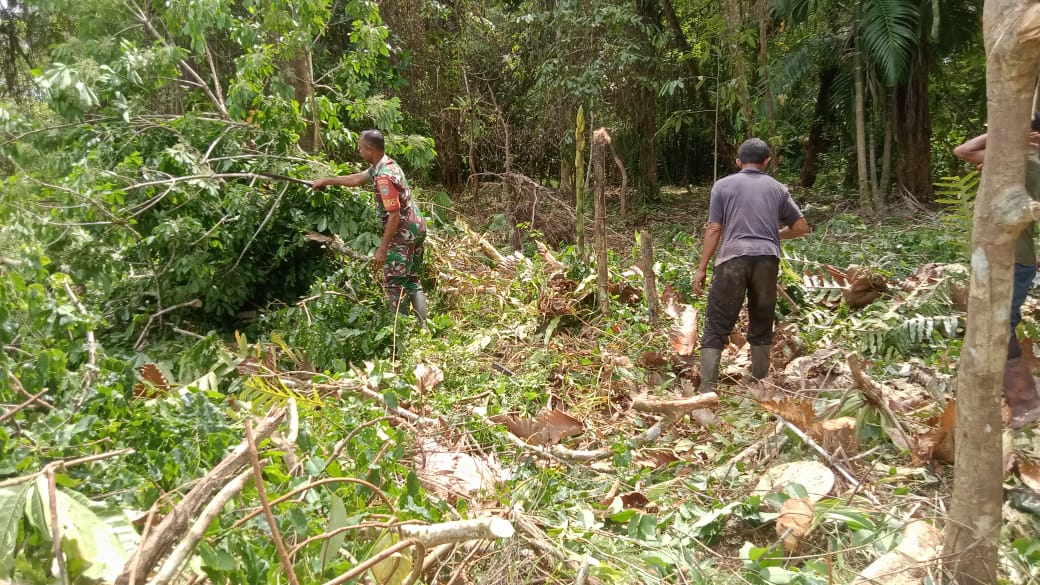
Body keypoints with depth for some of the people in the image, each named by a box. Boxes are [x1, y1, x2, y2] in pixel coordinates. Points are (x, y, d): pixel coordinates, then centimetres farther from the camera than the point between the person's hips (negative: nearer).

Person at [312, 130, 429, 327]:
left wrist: (382, 248, -21)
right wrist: (326, 181, 31)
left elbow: (394, 215, -25)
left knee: (395, 285, 0)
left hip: (403, 233, -10)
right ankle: (423, 327, 16)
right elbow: (357, 179, 24)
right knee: (413, 282, 14)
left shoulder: (384, 177, -22)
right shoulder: (386, 164, 8)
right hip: (416, 228, 10)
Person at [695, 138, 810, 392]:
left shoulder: (723, 185, 12)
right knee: (761, 326, 16)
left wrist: (702, 268, 7)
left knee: (716, 328, 0)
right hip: (767, 260, 2)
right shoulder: (777, 188, 19)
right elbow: (801, 227, 19)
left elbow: (714, 230, 4)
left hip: (733, 259, -2)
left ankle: (706, 390, -8)